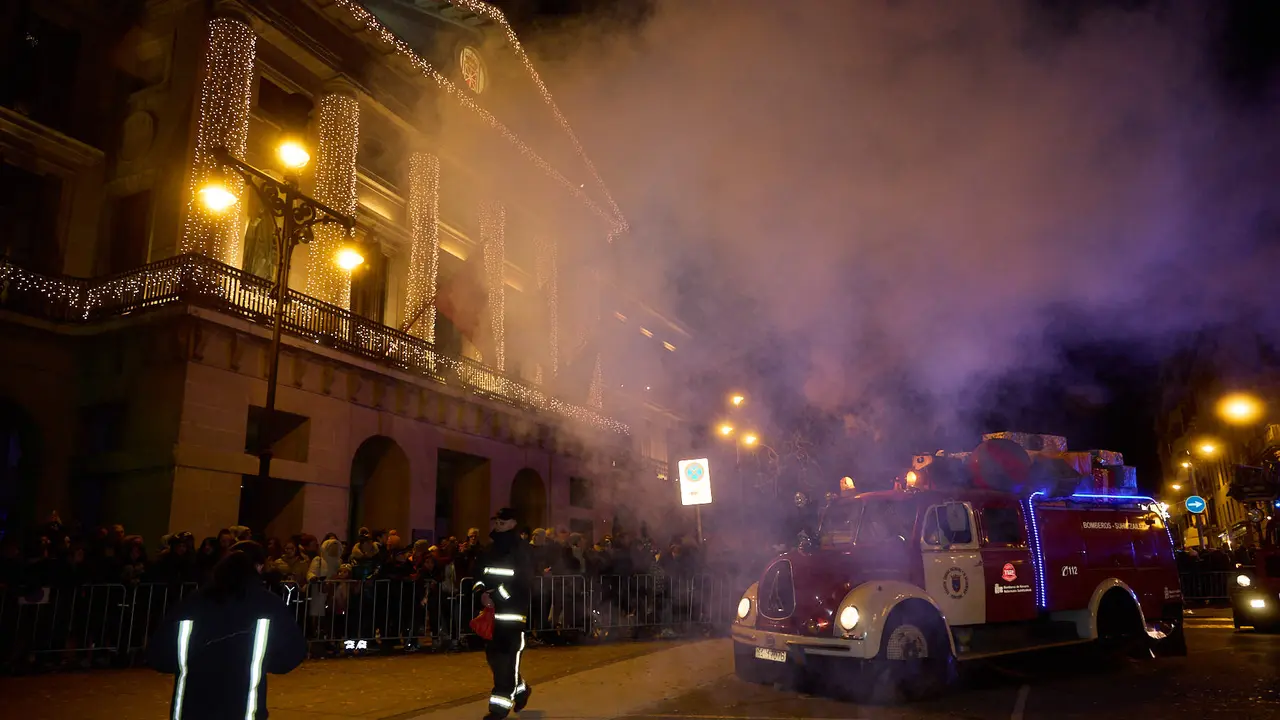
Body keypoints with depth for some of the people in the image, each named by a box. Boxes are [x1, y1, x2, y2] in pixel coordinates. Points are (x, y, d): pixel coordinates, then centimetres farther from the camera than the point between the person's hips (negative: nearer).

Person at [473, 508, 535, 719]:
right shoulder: (491, 549, 15)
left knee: (507, 657, -6)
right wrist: (482, 592, -5)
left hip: (513, 611, -7)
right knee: (493, 654, 12)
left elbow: (523, 580, -15)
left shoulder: (522, 550, -6)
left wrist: (496, 596, -18)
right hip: (493, 611, 7)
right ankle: (519, 689, 32)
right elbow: (479, 572, 15)